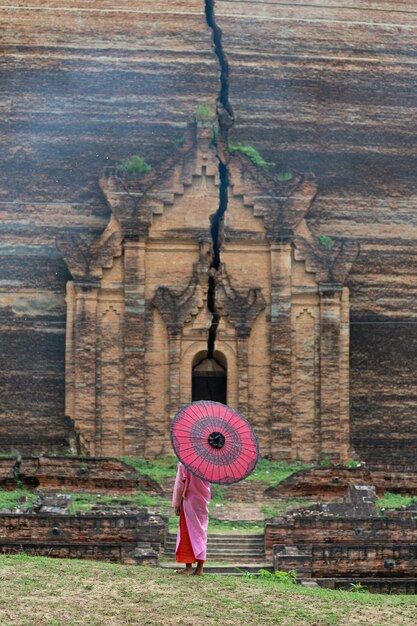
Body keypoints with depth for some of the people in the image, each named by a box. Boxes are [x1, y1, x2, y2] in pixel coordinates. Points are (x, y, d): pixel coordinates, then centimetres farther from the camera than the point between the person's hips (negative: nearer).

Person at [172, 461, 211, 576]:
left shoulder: (184, 463, -12)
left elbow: (179, 484, -10)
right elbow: (209, 483, 7)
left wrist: (177, 504, -4)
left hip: (189, 500, -4)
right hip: (203, 501, 4)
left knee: (187, 532, 3)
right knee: (201, 532, 9)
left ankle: (189, 566, 1)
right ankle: (200, 567, 7)